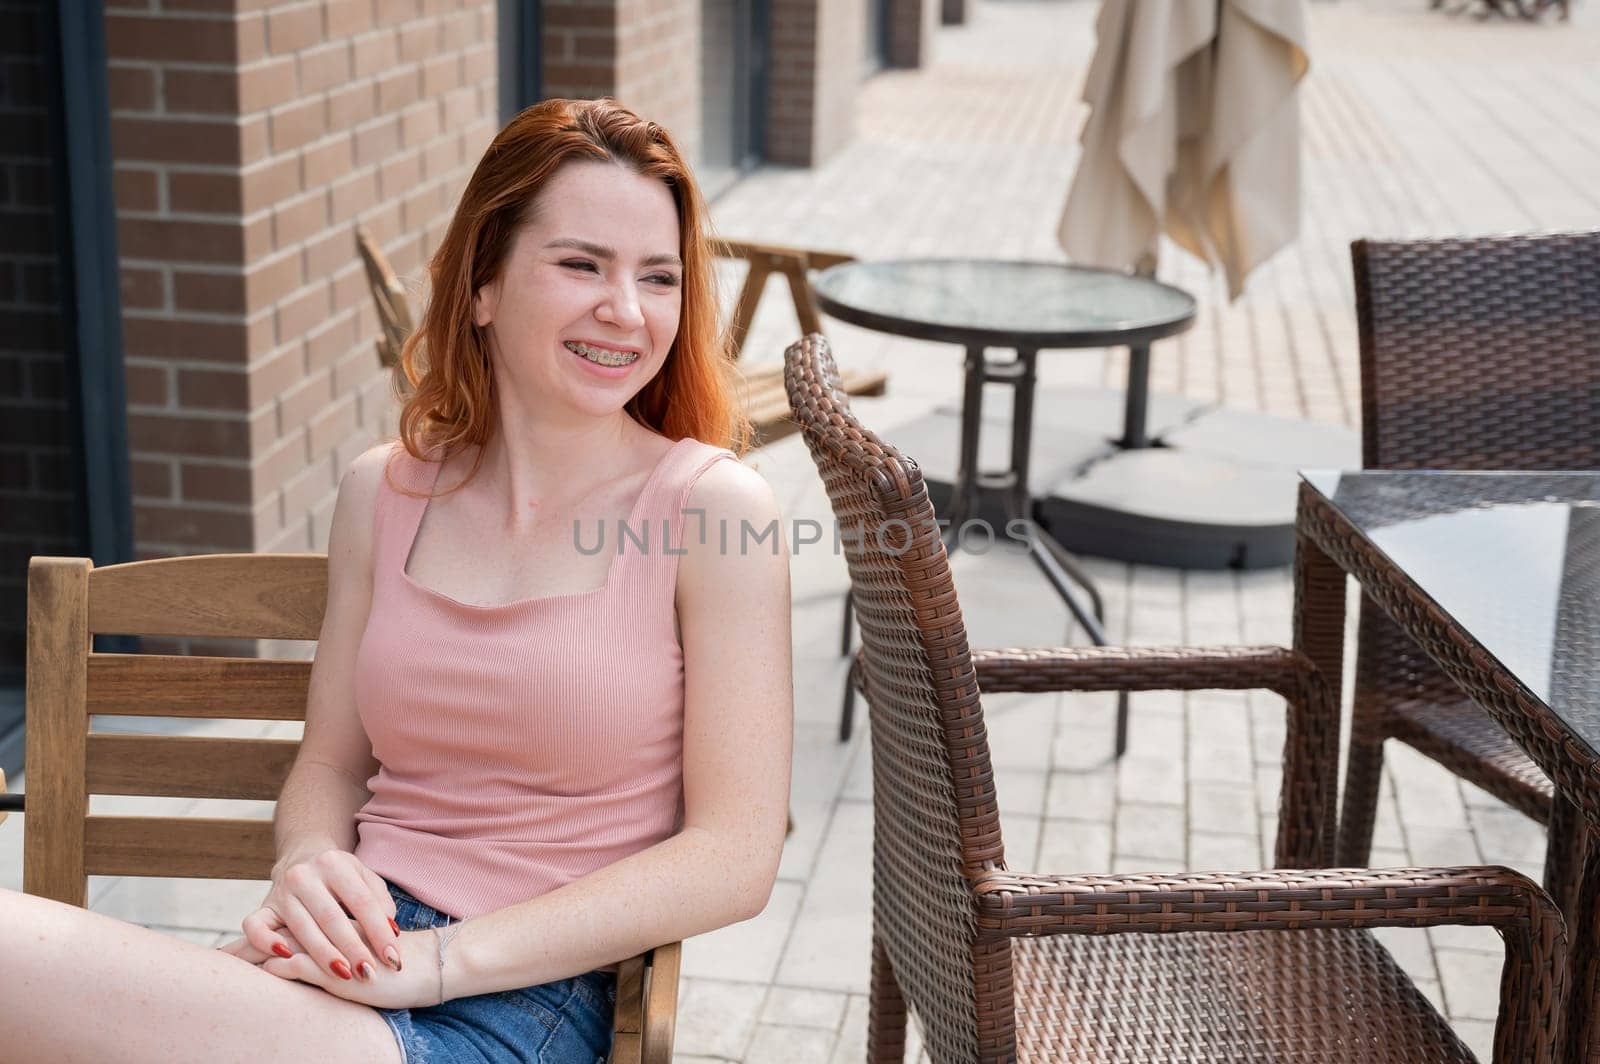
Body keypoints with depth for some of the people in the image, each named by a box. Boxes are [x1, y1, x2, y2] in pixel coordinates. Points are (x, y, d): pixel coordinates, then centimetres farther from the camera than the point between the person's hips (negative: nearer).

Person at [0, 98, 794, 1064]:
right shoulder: (385, 494, 9)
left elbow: (735, 858, -8)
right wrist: (307, 873, -8)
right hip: (357, 962, 4)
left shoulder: (715, 509, -5)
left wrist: (441, 958, -14)